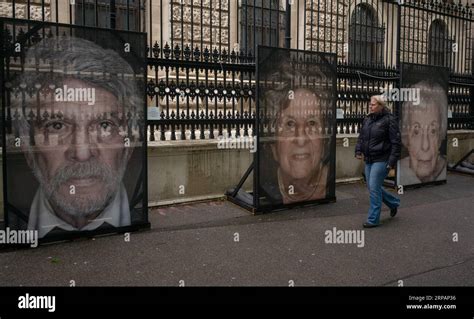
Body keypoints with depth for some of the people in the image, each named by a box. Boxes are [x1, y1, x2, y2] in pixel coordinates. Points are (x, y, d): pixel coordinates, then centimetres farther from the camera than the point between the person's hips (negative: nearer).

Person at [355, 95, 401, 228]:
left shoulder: (389, 120, -11)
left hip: (381, 160, -8)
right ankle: (393, 203, 39)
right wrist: (358, 150, 4)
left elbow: (395, 142, -12)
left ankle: (373, 219, 7)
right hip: (369, 159, 8)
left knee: (374, 188, -6)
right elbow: (361, 136, 19)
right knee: (372, 187, 14)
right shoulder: (367, 119, 10)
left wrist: (392, 161, -15)